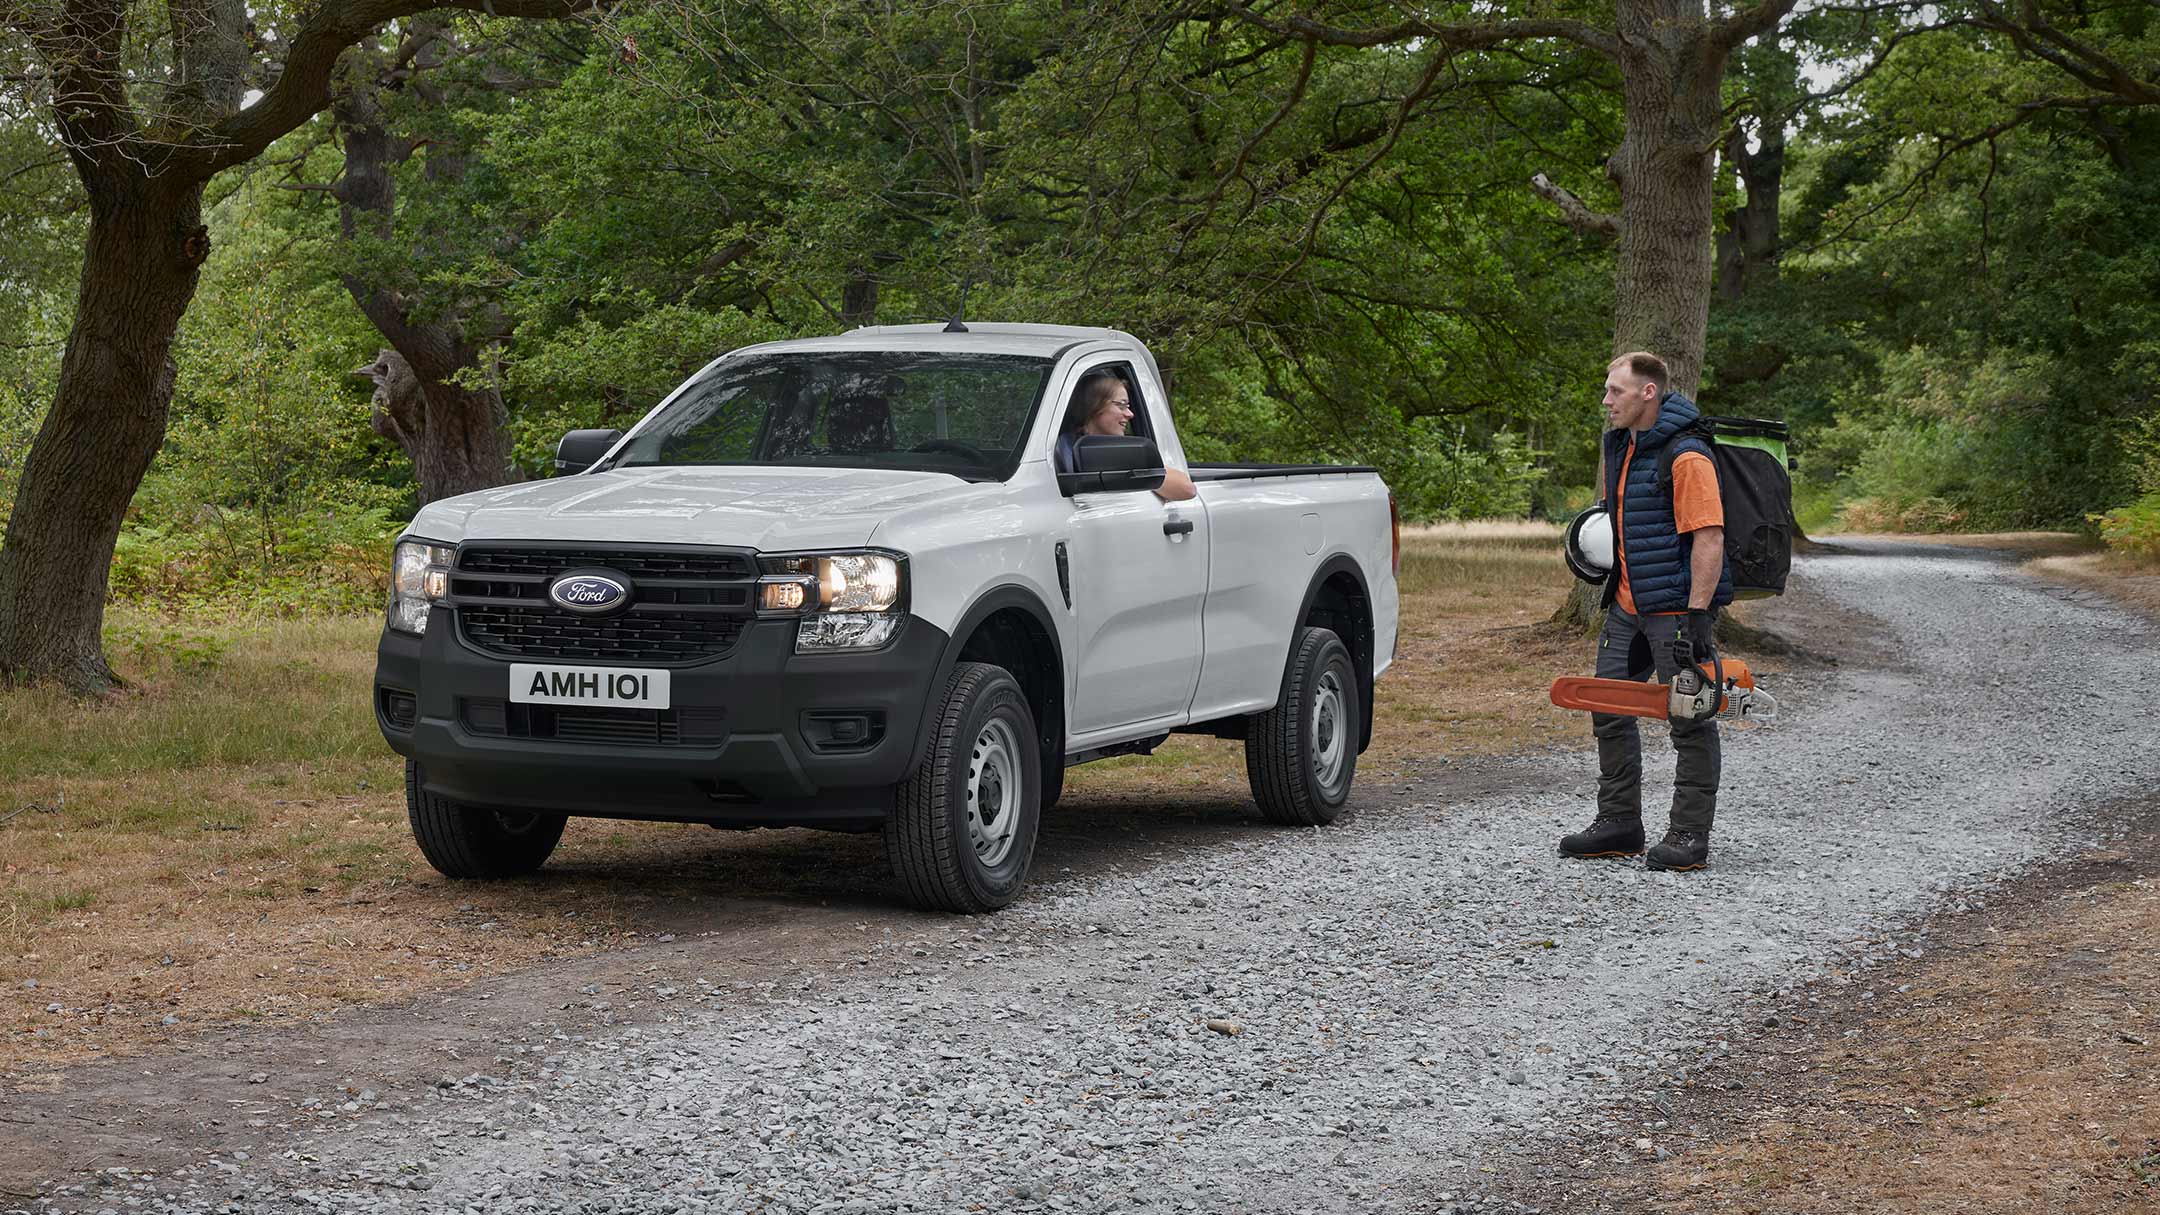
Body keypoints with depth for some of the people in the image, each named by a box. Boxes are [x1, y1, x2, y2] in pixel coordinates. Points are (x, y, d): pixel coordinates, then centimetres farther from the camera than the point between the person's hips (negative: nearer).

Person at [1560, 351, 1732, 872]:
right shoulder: (1620, 446, 13)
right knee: (1609, 709, 11)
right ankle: (1619, 825, 21)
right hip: (1628, 606, 9)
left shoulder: (1686, 457, -17)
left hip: (1675, 608, -9)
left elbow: (1708, 539, -21)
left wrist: (1696, 615, -25)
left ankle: (1690, 835, 4)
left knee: (1688, 720, -1)